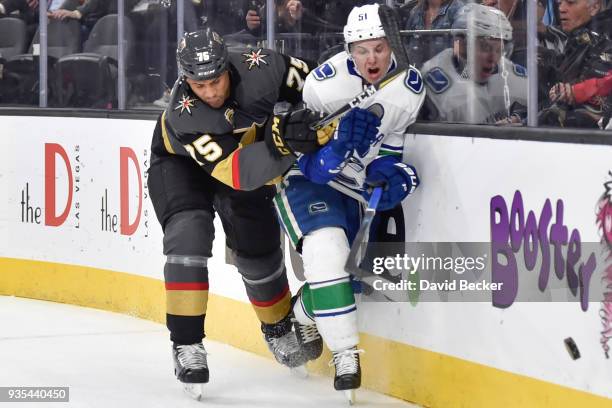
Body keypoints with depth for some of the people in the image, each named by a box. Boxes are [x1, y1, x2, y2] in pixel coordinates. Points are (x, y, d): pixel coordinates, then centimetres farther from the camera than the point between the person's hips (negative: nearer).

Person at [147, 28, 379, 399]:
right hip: (180, 163, -3)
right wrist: (279, 142, -59)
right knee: (189, 235, -25)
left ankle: (279, 327, 33)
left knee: (258, 245, 6)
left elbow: (314, 84, -12)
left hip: (245, 150, 3)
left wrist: (324, 130, -19)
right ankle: (186, 343, -18)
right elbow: (233, 171, -47)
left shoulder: (258, 69, -32)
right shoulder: (183, 115, -39)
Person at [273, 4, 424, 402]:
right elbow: (310, 162, -18)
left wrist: (394, 174, -11)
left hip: (354, 182, 6)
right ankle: (345, 354, -20)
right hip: (305, 175, -5)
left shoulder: (410, 86, -12)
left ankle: (305, 310, 45)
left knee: (357, 271, 11)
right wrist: (340, 140, -37)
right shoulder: (325, 83, -25)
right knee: (327, 249, -28)